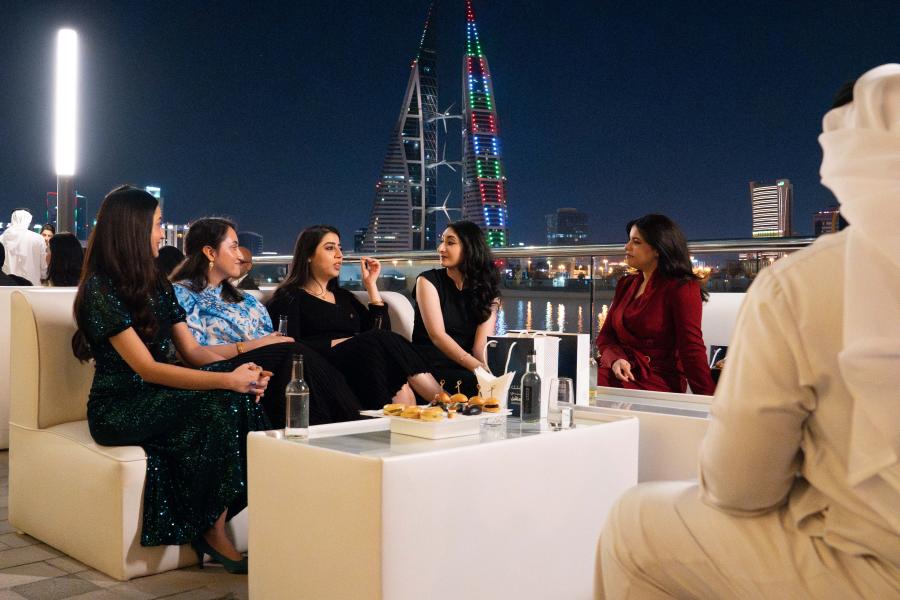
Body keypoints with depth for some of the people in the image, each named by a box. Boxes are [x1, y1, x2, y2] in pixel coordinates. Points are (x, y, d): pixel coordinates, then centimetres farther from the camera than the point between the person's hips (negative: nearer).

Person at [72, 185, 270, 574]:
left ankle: (214, 528, -20)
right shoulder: (100, 290, -11)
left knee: (240, 395, -22)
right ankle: (212, 532, -15)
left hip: (158, 397, 7)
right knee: (221, 405, -29)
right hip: (118, 408, -7)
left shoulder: (156, 284, 14)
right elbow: (147, 368, -19)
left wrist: (239, 371, -12)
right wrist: (228, 380, -26)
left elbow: (191, 349, 8)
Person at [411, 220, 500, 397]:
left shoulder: (488, 290, 10)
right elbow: (437, 335, -12)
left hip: (465, 367, 3)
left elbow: (481, 344, -3)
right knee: (477, 383, -32)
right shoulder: (428, 280, 1)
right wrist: (478, 367, -25)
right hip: (430, 367, -3)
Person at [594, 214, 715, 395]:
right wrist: (615, 360, -8)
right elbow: (605, 336, 15)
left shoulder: (683, 289, -4)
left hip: (657, 383, -6)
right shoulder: (625, 285, 18)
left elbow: (692, 350, -10)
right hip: (615, 376, 6)